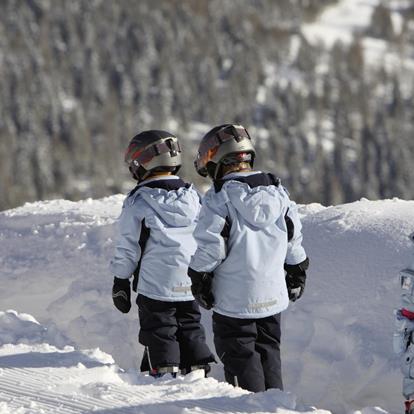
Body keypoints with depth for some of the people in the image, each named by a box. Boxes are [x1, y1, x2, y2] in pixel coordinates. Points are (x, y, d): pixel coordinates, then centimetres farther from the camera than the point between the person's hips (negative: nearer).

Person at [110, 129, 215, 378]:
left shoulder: (138, 202, -9)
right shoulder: (193, 196, 6)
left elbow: (128, 248, -6)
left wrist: (121, 282, 5)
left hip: (155, 286, -5)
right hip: (191, 285, 5)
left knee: (159, 335, 2)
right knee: (191, 331, 15)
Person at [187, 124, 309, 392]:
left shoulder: (219, 198, -14)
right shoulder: (278, 192, 5)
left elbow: (209, 247, -15)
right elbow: (294, 239, 11)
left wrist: (199, 280, -1)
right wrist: (297, 275, 24)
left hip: (234, 299, -6)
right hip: (273, 296, 6)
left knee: (241, 359, 3)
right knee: (269, 354, 16)